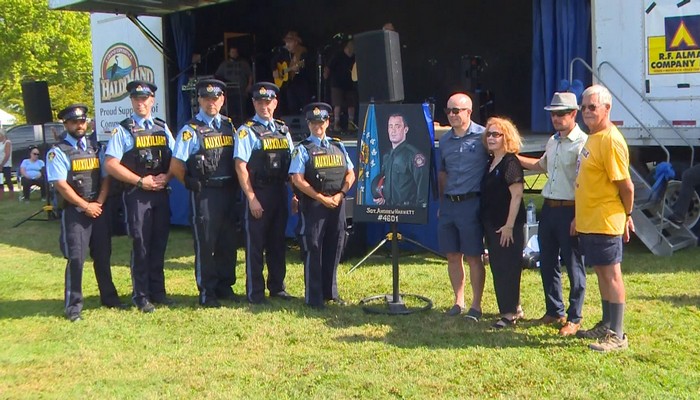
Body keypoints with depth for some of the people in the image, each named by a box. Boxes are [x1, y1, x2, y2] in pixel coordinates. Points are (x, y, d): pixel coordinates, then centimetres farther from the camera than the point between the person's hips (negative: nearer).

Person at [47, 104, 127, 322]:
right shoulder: (58, 152, -4)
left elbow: (105, 177, 9)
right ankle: (73, 305, 4)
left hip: (99, 209, 5)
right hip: (74, 211, -5)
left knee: (103, 255, 12)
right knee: (76, 257, -6)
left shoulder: (95, 148, 13)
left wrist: (98, 203, -6)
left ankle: (109, 297, 24)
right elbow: (61, 185, -11)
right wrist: (86, 206, -13)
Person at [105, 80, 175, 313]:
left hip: (161, 193, 4)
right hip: (136, 194, -4)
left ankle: (158, 291, 22)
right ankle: (141, 296, 11)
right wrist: (140, 181, -13)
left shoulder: (162, 128, 12)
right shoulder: (123, 130, -2)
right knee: (141, 246, 0)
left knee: (160, 243, 10)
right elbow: (111, 165, -9)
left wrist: (166, 176, -7)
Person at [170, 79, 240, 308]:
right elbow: (176, 167, -9)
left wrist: (235, 186, 10)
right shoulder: (191, 130, -7)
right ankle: (207, 293, 11)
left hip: (229, 192, 5)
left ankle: (224, 287, 26)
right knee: (205, 244, 1)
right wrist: (194, 185, 0)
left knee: (228, 242, 12)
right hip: (204, 194, -5)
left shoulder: (229, 126, 10)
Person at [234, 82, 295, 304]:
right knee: (255, 243, 1)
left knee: (278, 241, 13)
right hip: (258, 194, -5)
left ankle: (277, 287, 25)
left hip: (280, 192, 6)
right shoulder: (247, 131, -6)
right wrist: (252, 198, -15)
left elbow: (291, 164, 15)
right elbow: (241, 167, -11)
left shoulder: (283, 130, 12)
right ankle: (255, 292, 10)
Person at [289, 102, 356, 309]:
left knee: (334, 248, 10)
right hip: (313, 205, -4)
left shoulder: (338, 146, 12)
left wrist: (339, 195, -6)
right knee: (313, 249, -1)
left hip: (337, 204, 5)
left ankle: (331, 292, 24)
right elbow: (297, 179, -11)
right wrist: (322, 198, -14)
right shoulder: (303, 149, -2)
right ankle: (314, 296, 8)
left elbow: (350, 174, 10)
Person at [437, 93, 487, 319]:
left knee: (473, 257, 0)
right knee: (452, 256, 10)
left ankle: (476, 305, 11)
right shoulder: (444, 140, 11)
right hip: (448, 204, 5)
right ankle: (458, 302, 23)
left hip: (471, 204, -5)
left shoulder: (482, 136, -6)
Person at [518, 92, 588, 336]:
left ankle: (574, 318, 13)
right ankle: (554, 311, 29)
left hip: (570, 210, -8)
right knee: (547, 263, 14)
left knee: (574, 266, 3)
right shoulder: (552, 141, 14)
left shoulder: (582, 143, -14)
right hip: (548, 207, 8)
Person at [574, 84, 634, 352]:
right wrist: (579, 216, 19)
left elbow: (626, 185, -19)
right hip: (588, 221, 10)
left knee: (611, 274, -3)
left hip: (605, 222, -10)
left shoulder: (610, 141, -18)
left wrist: (627, 215, -6)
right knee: (601, 272, 17)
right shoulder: (593, 138, 13)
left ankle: (617, 336, 5)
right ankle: (606, 325, 30)